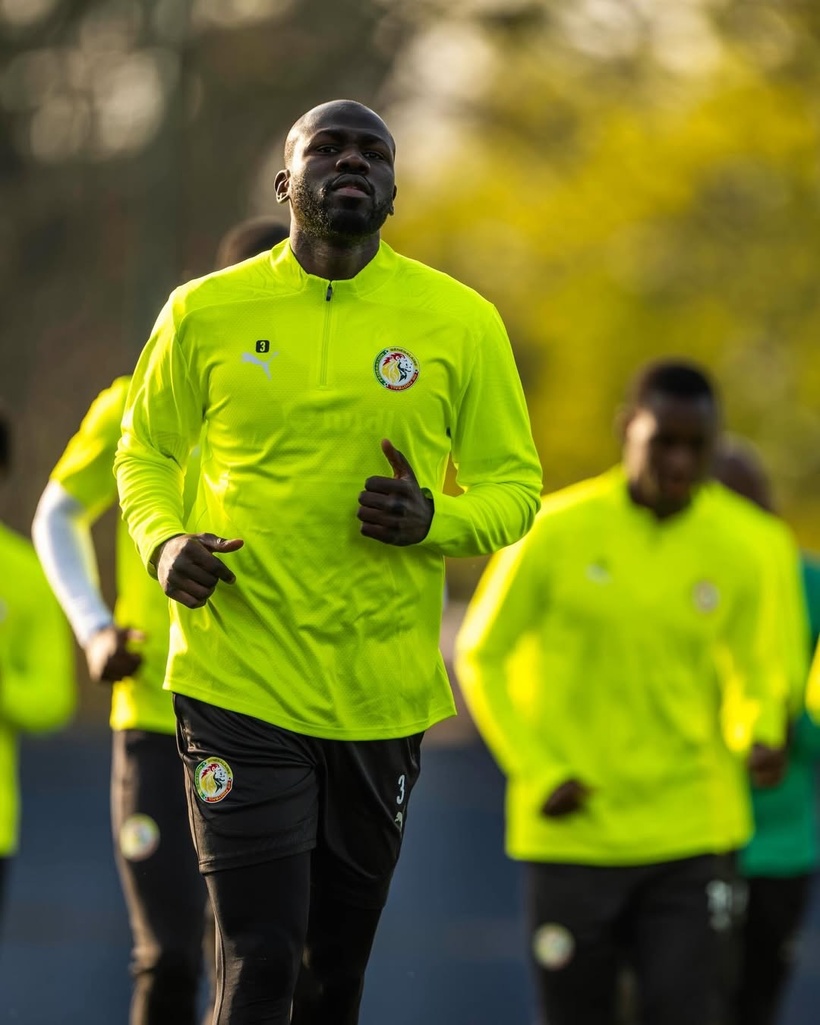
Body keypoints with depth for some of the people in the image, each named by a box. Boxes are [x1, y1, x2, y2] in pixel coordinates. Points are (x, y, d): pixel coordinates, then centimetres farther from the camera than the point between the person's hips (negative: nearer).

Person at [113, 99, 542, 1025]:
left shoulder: (462, 322, 1)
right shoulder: (204, 313, 0)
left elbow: (513, 486, 7)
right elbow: (145, 452, 14)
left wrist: (432, 520, -15)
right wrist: (162, 542, -8)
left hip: (384, 695, 2)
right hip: (239, 683, -2)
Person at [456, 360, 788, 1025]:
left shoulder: (732, 546, 0)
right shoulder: (557, 531, -6)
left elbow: (751, 670, 13)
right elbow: (481, 657, 2)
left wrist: (759, 736, -10)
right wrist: (538, 773, -7)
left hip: (692, 837, 1)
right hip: (573, 838, -1)